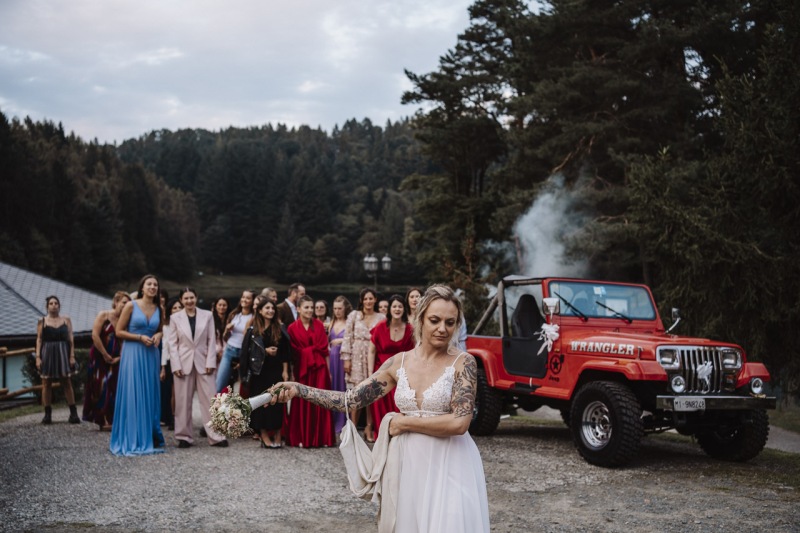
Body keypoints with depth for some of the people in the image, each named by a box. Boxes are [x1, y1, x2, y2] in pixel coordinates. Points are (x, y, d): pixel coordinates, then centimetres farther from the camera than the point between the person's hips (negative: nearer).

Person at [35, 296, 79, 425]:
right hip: (47, 354, 0)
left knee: (67, 383, -1)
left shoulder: (66, 320, 7)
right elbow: (39, 340, 2)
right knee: (46, 384, 1)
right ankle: (47, 414, 6)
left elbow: (71, 339, 5)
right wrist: (38, 357, -6)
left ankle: (73, 413, 0)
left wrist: (72, 356, -2)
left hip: (63, 353, 0)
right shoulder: (42, 321, 5)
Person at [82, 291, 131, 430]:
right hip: (100, 358, -4)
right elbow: (95, 335, -15)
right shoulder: (103, 316, -7)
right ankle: (103, 421, 1)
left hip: (115, 360, 4)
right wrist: (106, 355, -14)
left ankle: (110, 419, 8)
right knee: (101, 388, -2)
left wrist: (119, 357, -12)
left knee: (113, 389, 3)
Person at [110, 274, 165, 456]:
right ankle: (132, 440, 3)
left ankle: (150, 437, 16)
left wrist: (158, 335, 0)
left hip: (151, 355, 5)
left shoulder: (159, 309, 9)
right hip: (133, 354, -5)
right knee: (132, 395, -3)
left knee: (150, 395, 8)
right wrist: (140, 337, -14)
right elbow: (119, 332, -4)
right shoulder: (131, 306, -5)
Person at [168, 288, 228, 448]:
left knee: (209, 399, -2)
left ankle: (215, 436, 1)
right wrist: (176, 365, -7)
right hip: (183, 363, 0)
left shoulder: (207, 315, 6)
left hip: (203, 363, 0)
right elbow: (172, 343, 2)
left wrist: (211, 362, -4)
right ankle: (185, 436, 11)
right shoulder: (176, 318, 5)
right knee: (183, 402, 3)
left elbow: (212, 341, 4)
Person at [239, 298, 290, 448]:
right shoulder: (253, 330, 4)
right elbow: (247, 351, -1)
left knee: (277, 401, -3)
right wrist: (265, 351, -11)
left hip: (276, 370, 1)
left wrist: (285, 371, -3)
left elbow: (285, 351, 4)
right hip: (259, 370, -1)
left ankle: (277, 436, 0)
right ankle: (264, 435, 3)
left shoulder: (279, 329, 6)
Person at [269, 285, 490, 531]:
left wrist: (404, 422, -11)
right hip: (406, 462, 4)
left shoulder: (463, 362, -8)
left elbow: (459, 422, -17)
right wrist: (298, 389, -8)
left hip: (448, 465, -4)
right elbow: (352, 399, 1)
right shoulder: (399, 362, 3)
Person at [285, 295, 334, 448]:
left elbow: (324, 349, 5)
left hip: (319, 368, 2)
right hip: (302, 368, -2)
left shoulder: (319, 325, 7)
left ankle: (320, 438, 6)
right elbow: (293, 353, 0)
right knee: (303, 404, 1)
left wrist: (328, 370, 3)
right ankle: (302, 438, 7)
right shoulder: (292, 328, 0)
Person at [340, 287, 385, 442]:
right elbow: (347, 338, 3)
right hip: (357, 358, -1)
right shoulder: (354, 315, 6)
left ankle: (369, 428, 9)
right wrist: (346, 359, -3)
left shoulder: (381, 318, 8)